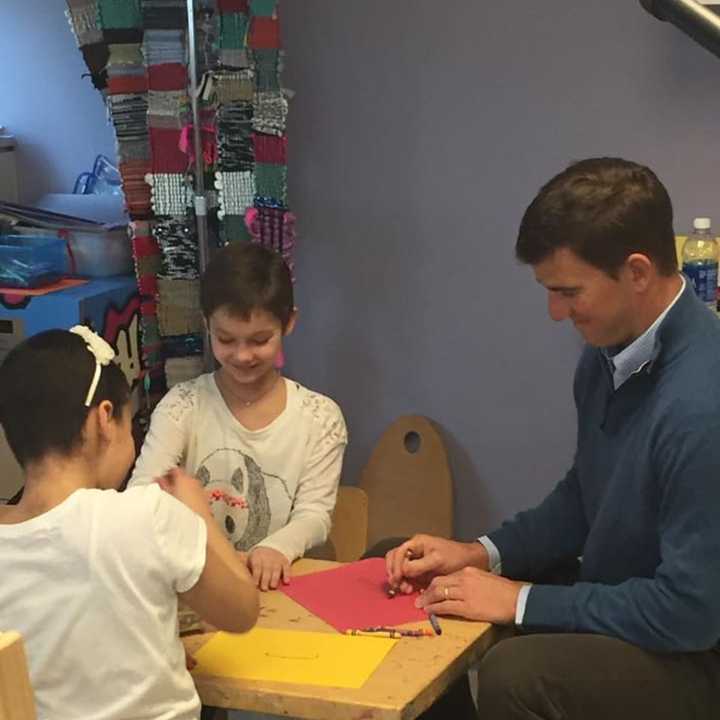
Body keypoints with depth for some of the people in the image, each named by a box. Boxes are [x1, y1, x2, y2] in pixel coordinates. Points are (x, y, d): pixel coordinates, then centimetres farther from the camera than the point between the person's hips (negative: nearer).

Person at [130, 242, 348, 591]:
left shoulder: (320, 417, 0)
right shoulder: (182, 405, 0)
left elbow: (314, 514, -3)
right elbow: (141, 493, -11)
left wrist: (278, 547, -25)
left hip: (277, 583, -1)